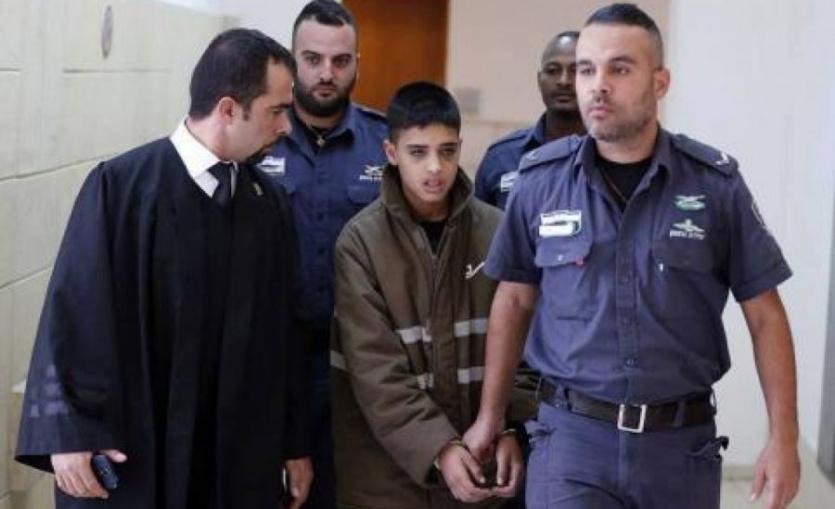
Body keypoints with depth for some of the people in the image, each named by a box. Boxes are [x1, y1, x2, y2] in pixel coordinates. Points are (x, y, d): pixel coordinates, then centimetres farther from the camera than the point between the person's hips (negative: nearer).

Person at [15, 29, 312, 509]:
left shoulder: (270, 205, 4)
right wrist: (67, 433, -13)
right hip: (129, 451, -4)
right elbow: (73, 311, -10)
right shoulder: (121, 186, -11)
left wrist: (294, 444, 11)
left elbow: (283, 334, 8)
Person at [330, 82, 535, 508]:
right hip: (387, 472, -2)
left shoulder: (497, 232, 1)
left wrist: (511, 429, -10)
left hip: (481, 468, 2)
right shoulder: (360, 241, -6)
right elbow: (375, 370, -12)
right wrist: (438, 448, -20)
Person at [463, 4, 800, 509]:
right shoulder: (539, 181, -2)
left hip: (683, 443, 1)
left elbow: (765, 315, 0)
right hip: (571, 437, 0)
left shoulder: (716, 184, -4)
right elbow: (514, 301, 9)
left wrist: (784, 438, -4)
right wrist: (490, 417, 11)